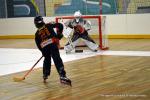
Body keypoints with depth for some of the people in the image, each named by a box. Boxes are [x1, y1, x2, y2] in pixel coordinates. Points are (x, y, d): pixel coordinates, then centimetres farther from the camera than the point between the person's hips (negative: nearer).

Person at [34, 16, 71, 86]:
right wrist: (59, 34, 19)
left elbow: (38, 45, 19)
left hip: (44, 47, 3)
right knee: (57, 60, -10)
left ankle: (45, 76, 34)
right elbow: (60, 25, 9)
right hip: (52, 44, -2)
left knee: (47, 60, 27)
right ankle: (62, 76, -23)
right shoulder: (49, 25, 20)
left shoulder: (37, 33, 23)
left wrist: (43, 52, 29)